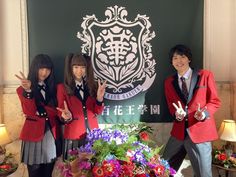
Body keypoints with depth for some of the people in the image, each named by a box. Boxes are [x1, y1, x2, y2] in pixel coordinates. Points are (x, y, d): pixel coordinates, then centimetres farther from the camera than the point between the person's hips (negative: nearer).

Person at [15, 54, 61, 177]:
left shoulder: (52, 87, 11)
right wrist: (28, 91, -28)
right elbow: (29, 112, -16)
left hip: (52, 134, 3)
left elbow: (55, 110, 10)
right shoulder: (22, 89, -1)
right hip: (34, 134, -3)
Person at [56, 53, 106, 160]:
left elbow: (98, 112, 4)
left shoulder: (91, 85, 7)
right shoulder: (62, 87, -2)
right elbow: (61, 114, -1)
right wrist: (67, 117, -23)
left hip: (93, 133, 3)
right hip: (74, 134, -2)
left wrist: (99, 98, -15)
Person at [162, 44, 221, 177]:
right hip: (179, 131, 4)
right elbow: (171, 105, 11)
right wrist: (177, 114, -13)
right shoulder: (169, 82, 7)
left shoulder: (205, 75, -3)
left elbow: (215, 101, 0)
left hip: (200, 131, -3)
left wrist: (204, 113, -21)